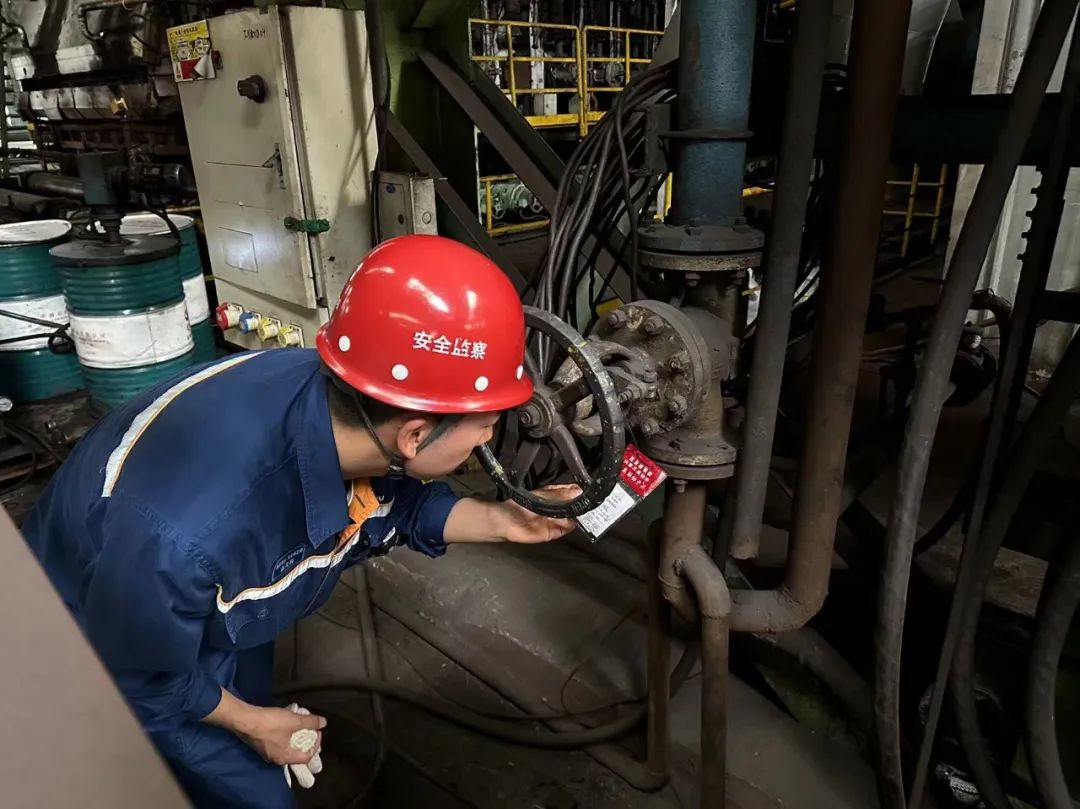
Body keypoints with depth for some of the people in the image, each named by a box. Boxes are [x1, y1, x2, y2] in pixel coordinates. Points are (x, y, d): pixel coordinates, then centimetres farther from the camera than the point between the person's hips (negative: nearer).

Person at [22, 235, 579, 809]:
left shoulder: (344, 397, -28)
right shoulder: (184, 534, -47)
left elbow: (397, 502, -5)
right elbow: (141, 675, -25)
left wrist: (496, 521, -19)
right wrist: (249, 722, -9)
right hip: (114, 641, -5)